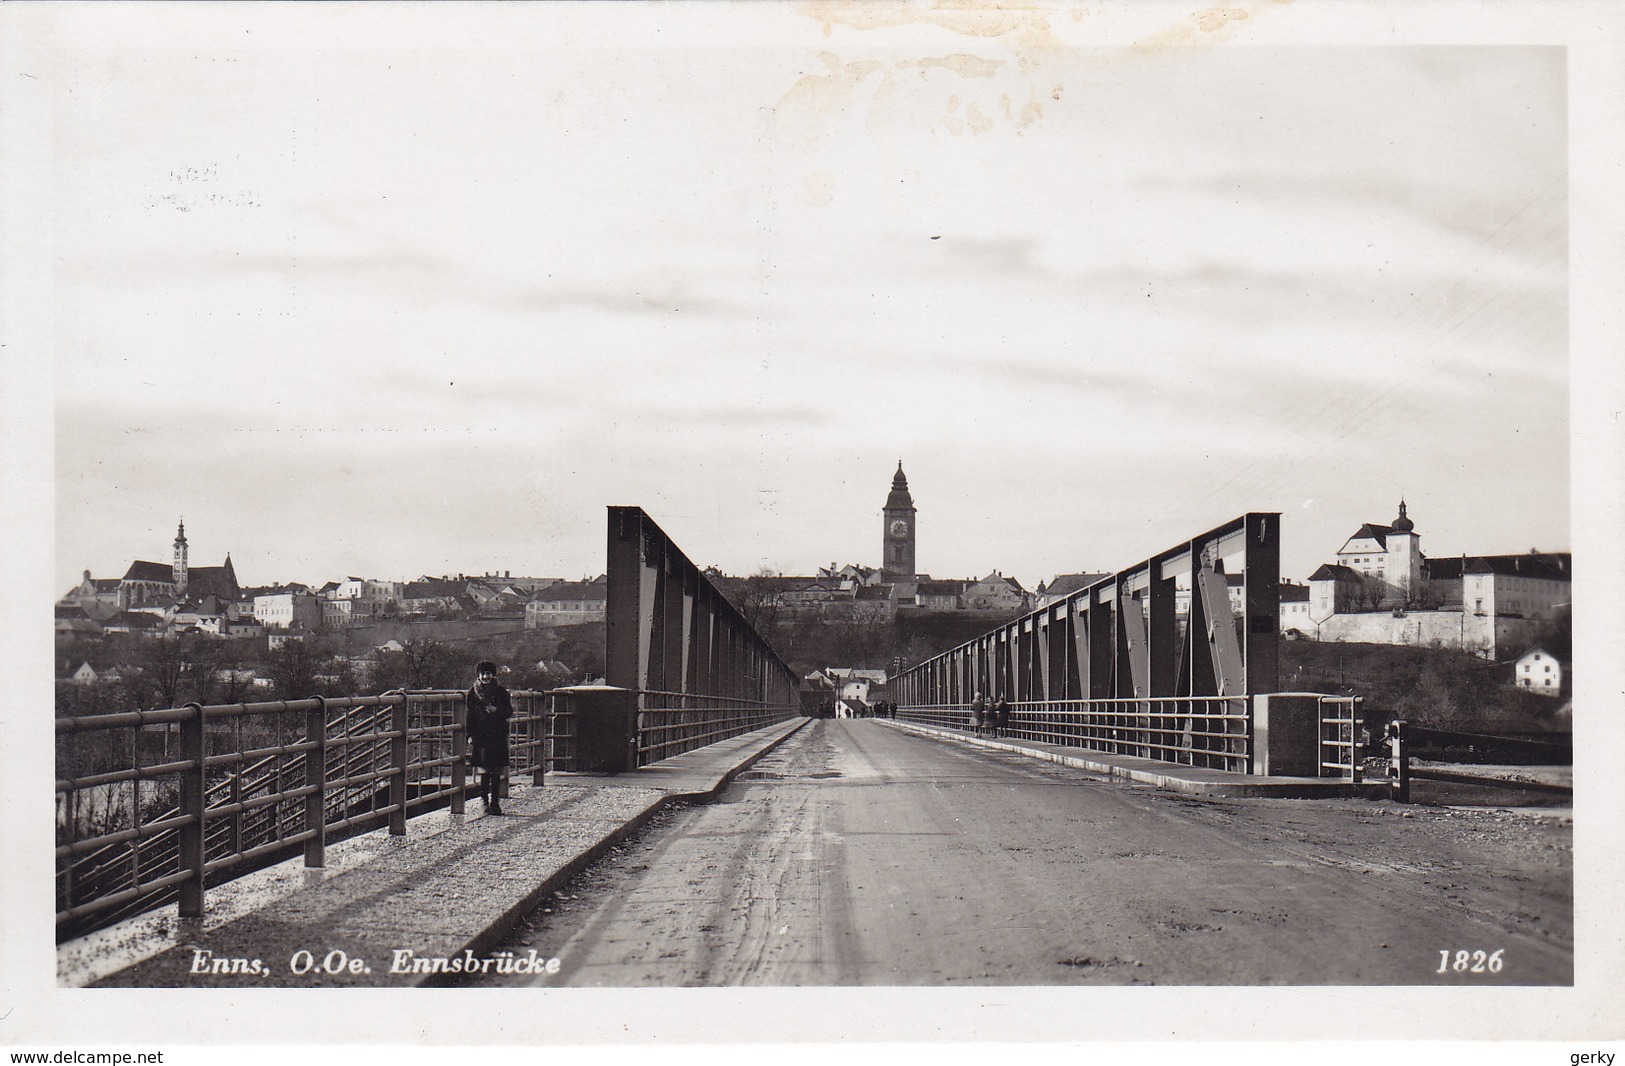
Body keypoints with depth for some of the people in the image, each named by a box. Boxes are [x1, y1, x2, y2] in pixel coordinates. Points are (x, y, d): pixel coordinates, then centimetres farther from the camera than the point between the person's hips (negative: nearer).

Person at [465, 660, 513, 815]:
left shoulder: (501, 692, 6)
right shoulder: (473, 693, 5)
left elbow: (509, 712, 7)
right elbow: (469, 715, 6)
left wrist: (497, 711, -13)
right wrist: (470, 735, -2)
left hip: (498, 736, 1)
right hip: (480, 737, -1)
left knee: (496, 772, 1)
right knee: (484, 771, -4)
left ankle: (494, 801, 9)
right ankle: (485, 801, 3)